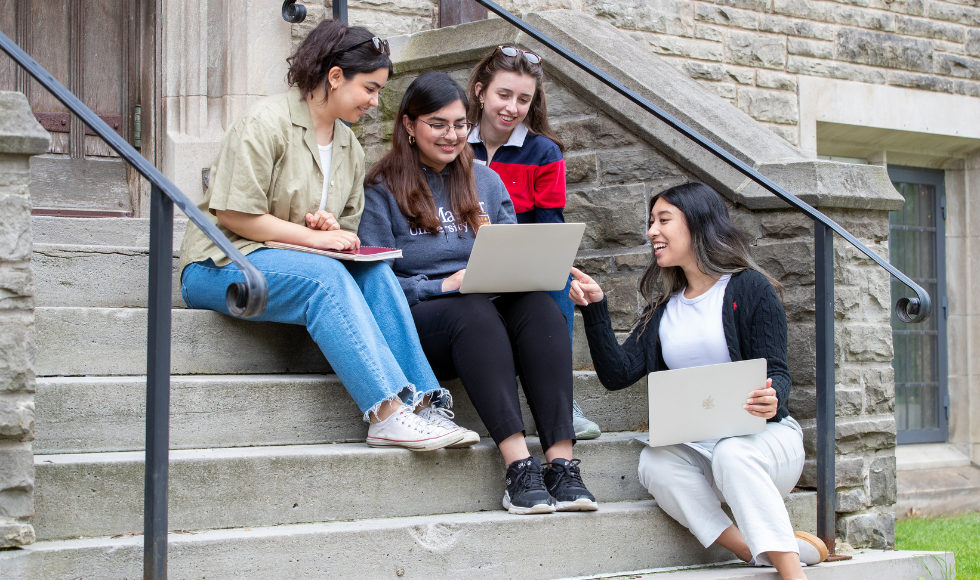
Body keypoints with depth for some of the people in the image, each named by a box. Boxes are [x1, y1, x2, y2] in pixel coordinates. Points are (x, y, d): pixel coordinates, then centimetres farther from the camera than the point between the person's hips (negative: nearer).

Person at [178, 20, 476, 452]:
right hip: (220, 266, -7)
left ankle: (419, 404, -31)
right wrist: (314, 237, -18)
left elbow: (348, 230, 18)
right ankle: (388, 413, -42)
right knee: (325, 276, -34)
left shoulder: (350, 148, 14)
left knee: (374, 273, -22)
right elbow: (232, 215, -16)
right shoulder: (266, 122, -10)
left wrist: (333, 228, -8)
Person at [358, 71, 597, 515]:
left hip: (491, 308, 4)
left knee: (540, 306, -29)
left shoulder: (486, 182, 18)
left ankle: (562, 462, -41)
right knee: (474, 312, -37)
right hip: (417, 318, -4)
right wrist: (444, 286, -18)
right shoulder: (383, 190, 2)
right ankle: (519, 466, -46)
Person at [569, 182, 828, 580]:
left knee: (731, 455, -38)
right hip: (697, 449, 4)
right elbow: (618, 374, 6)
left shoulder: (749, 288, 0)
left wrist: (771, 399, -30)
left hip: (764, 437, -4)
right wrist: (594, 309, -2)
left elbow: (777, 373, -6)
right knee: (654, 464, -29)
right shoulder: (664, 308, 17)